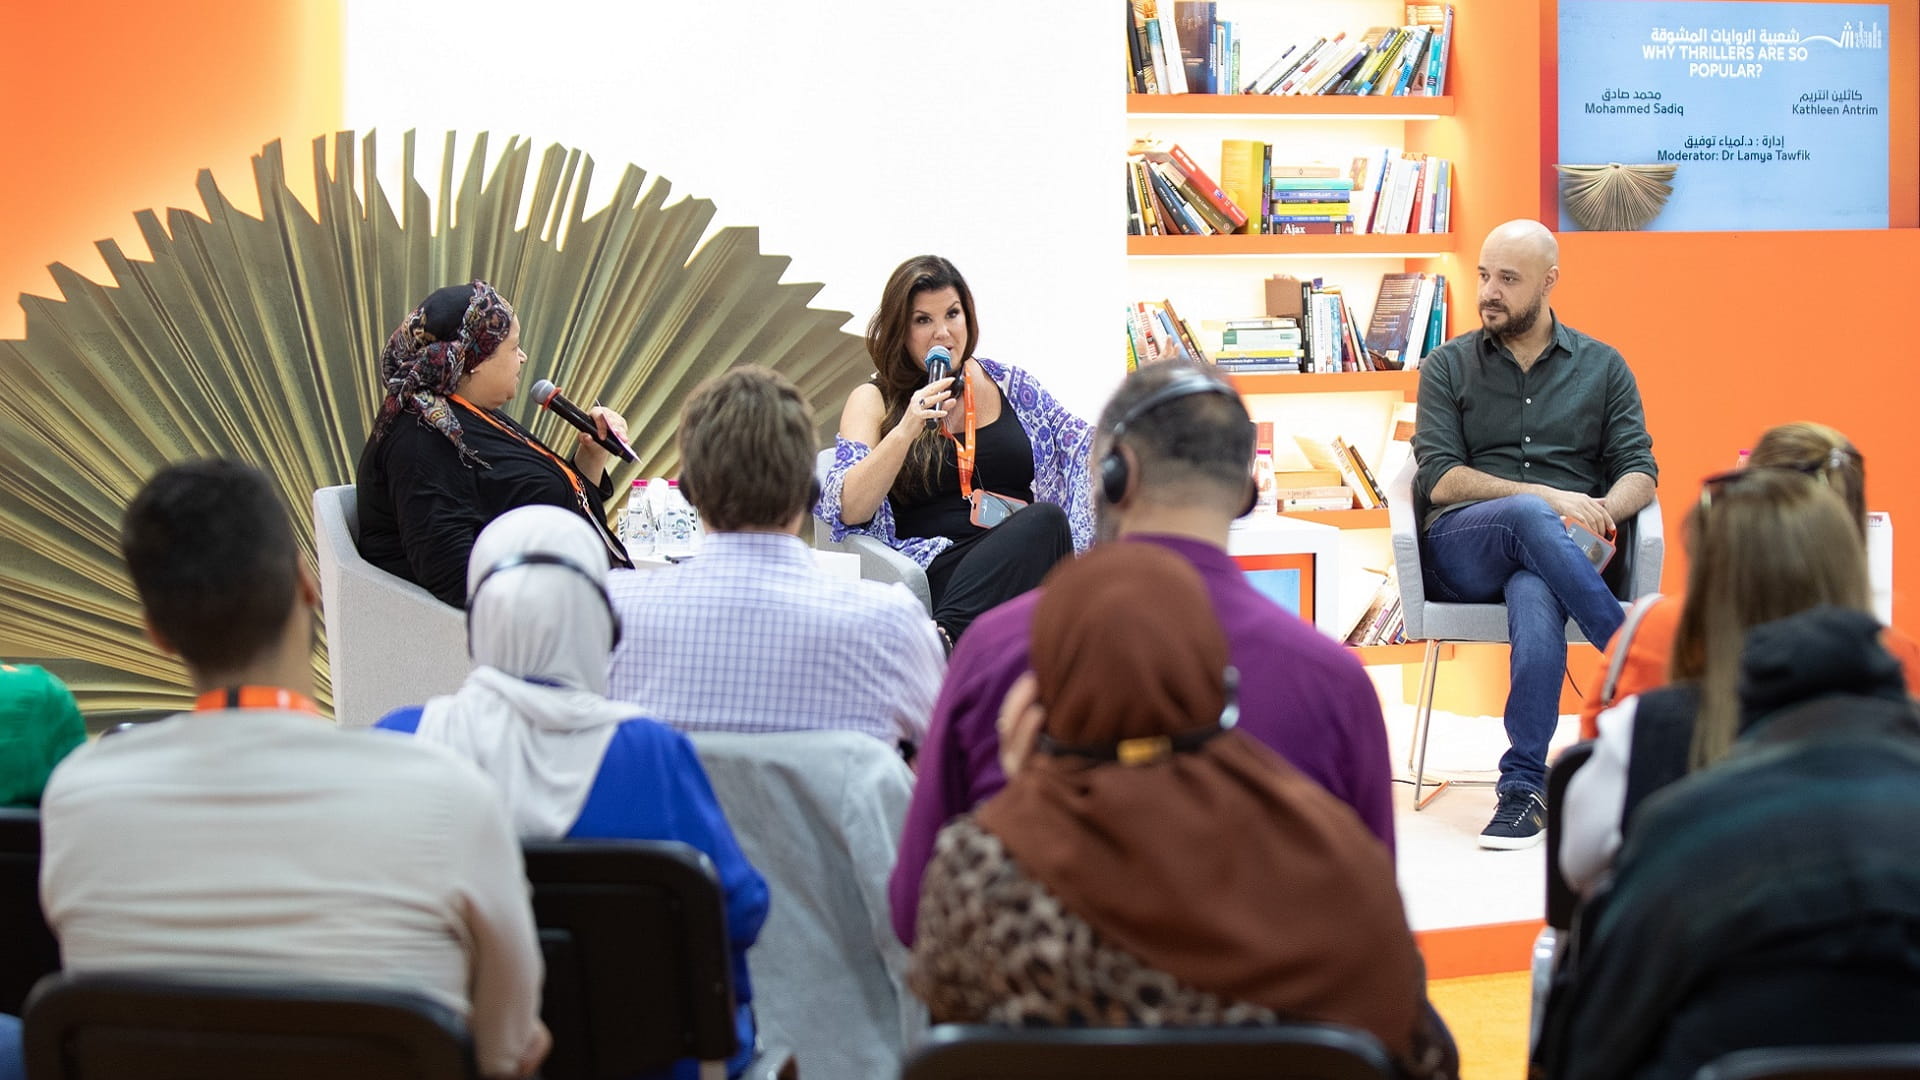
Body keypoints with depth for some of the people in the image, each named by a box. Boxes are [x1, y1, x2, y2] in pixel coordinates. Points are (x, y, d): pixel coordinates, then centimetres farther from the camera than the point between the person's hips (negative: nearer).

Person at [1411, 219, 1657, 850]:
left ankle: (1523, 788, -37)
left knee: (1535, 599, -39)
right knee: (1527, 517, -38)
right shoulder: (1447, 368, 13)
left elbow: (1639, 471, 9)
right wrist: (1546, 498, -15)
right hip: (1462, 550, 0)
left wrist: (1598, 514, -16)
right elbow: (1440, 479, -1)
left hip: (1559, 553, 0)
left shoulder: (1602, 367, 16)